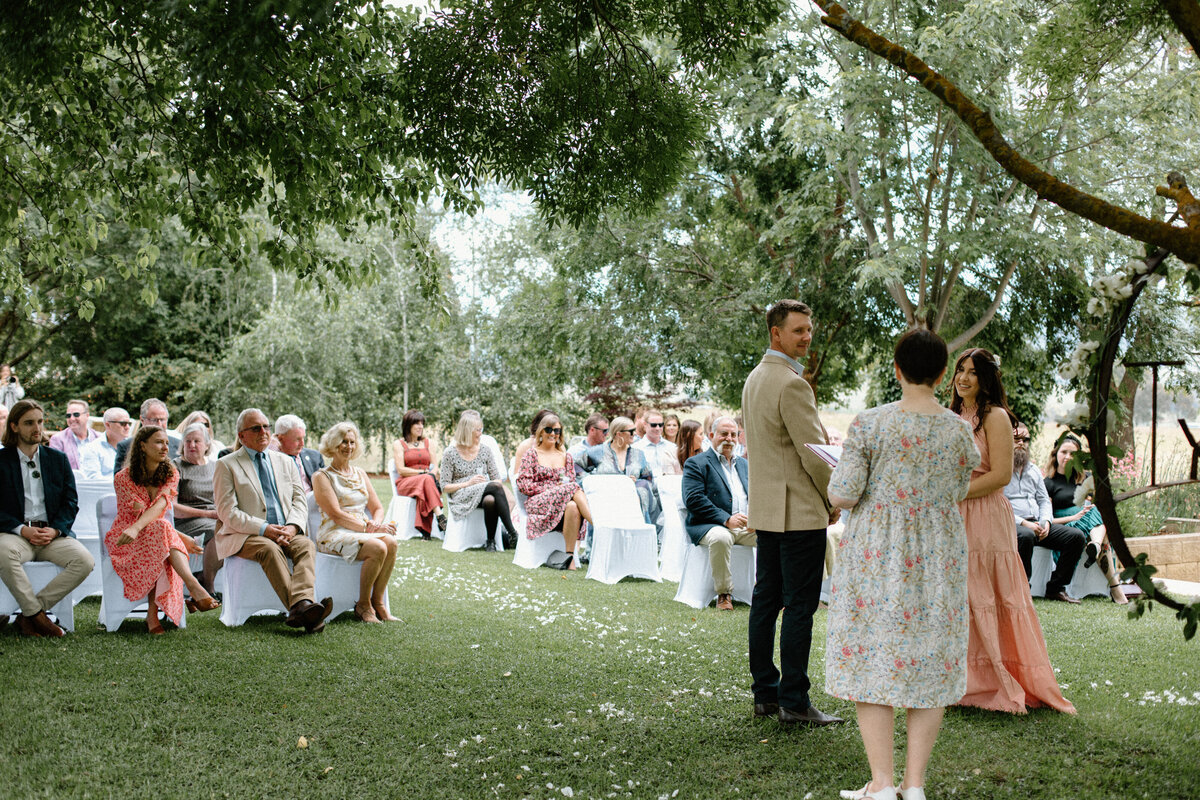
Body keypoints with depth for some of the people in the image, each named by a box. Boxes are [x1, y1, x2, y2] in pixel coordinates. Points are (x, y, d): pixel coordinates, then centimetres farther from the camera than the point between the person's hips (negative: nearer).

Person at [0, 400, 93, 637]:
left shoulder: (58, 459, 16)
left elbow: (71, 502, 12)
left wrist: (55, 530, -7)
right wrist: (22, 529, -15)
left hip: (53, 533, 3)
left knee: (85, 561, -26)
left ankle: (28, 615, -17)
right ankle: (37, 615, -23)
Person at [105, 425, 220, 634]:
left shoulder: (170, 475, 2)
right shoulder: (123, 478, -8)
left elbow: (159, 506, -18)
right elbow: (141, 513, -16)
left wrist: (137, 528, -39)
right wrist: (179, 537, -24)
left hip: (154, 537, 3)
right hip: (123, 540, -3)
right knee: (161, 530, -36)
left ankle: (153, 614, -39)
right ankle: (194, 588, -51)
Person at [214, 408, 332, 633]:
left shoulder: (286, 462, 21)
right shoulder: (227, 465, 6)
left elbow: (300, 500, 13)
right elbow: (227, 512, -4)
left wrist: (293, 526, -10)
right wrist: (263, 529, -17)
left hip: (286, 532, 4)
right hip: (244, 535, -4)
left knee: (306, 545, -28)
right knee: (270, 548, -35)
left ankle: (302, 604, -51)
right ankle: (298, 607, -49)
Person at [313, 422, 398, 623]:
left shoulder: (360, 474, 20)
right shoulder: (322, 476, 1)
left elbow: (377, 507, 17)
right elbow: (336, 515, -10)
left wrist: (376, 524, -7)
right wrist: (368, 527, -19)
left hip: (363, 530, 6)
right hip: (334, 534, -6)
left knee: (391, 542, -28)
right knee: (378, 548, -32)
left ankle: (377, 602, -19)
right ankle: (363, 605, -15)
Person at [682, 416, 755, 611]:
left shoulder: (744, 464, 24)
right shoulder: (696, 463, 4)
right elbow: (693, 499, -10)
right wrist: (726, 519, -19)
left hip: (748, 526, 5)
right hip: (711, 525, -5)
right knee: (720, 537, -39)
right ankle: (724, 594, -19)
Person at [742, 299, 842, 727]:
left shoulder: (754, 379, 14)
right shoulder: (791, 383, -16)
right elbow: (813, 451, -16)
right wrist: (833, 499, -1)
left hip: (765, 509, 10)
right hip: (799, 510, -10)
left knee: (766, 599, 11)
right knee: (799, 606, -5)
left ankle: (765, 693, 18)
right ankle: (794, 701, -1)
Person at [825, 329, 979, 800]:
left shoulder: (869, 424, -13)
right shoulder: (960, 432, -3)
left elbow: (841, 495, -14)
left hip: (876, 555, -3)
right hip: (938, 561, 3)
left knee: (872, 658, 5)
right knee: (929, 663, 11)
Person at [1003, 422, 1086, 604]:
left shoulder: (1034, 471, 23)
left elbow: (1044, 500, 21)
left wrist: (1046, 522, -2)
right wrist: (1023, 523, -18)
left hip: (1036, 523, 7)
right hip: (1010, 525, -7)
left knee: (1076, 536, -10)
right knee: (1026, 535, -41)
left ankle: (1056, 588, -4)